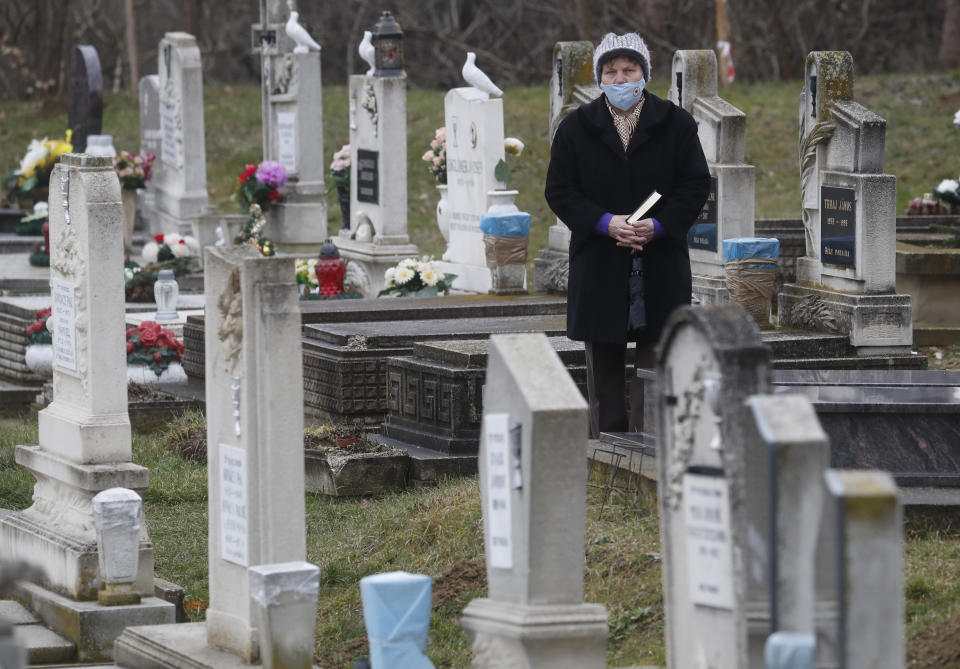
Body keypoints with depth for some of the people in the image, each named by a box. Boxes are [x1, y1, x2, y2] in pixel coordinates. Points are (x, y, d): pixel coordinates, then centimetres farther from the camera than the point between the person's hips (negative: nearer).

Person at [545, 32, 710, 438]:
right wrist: (605, 223, -14)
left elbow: (696, 186, 2)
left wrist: (658, 226, -14)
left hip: (660, 261, 0)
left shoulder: (676, 124, 4)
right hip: (599, 265, 0)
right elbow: (559, 191, 1)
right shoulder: (576, 127, 5)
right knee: (604, 370, 4)